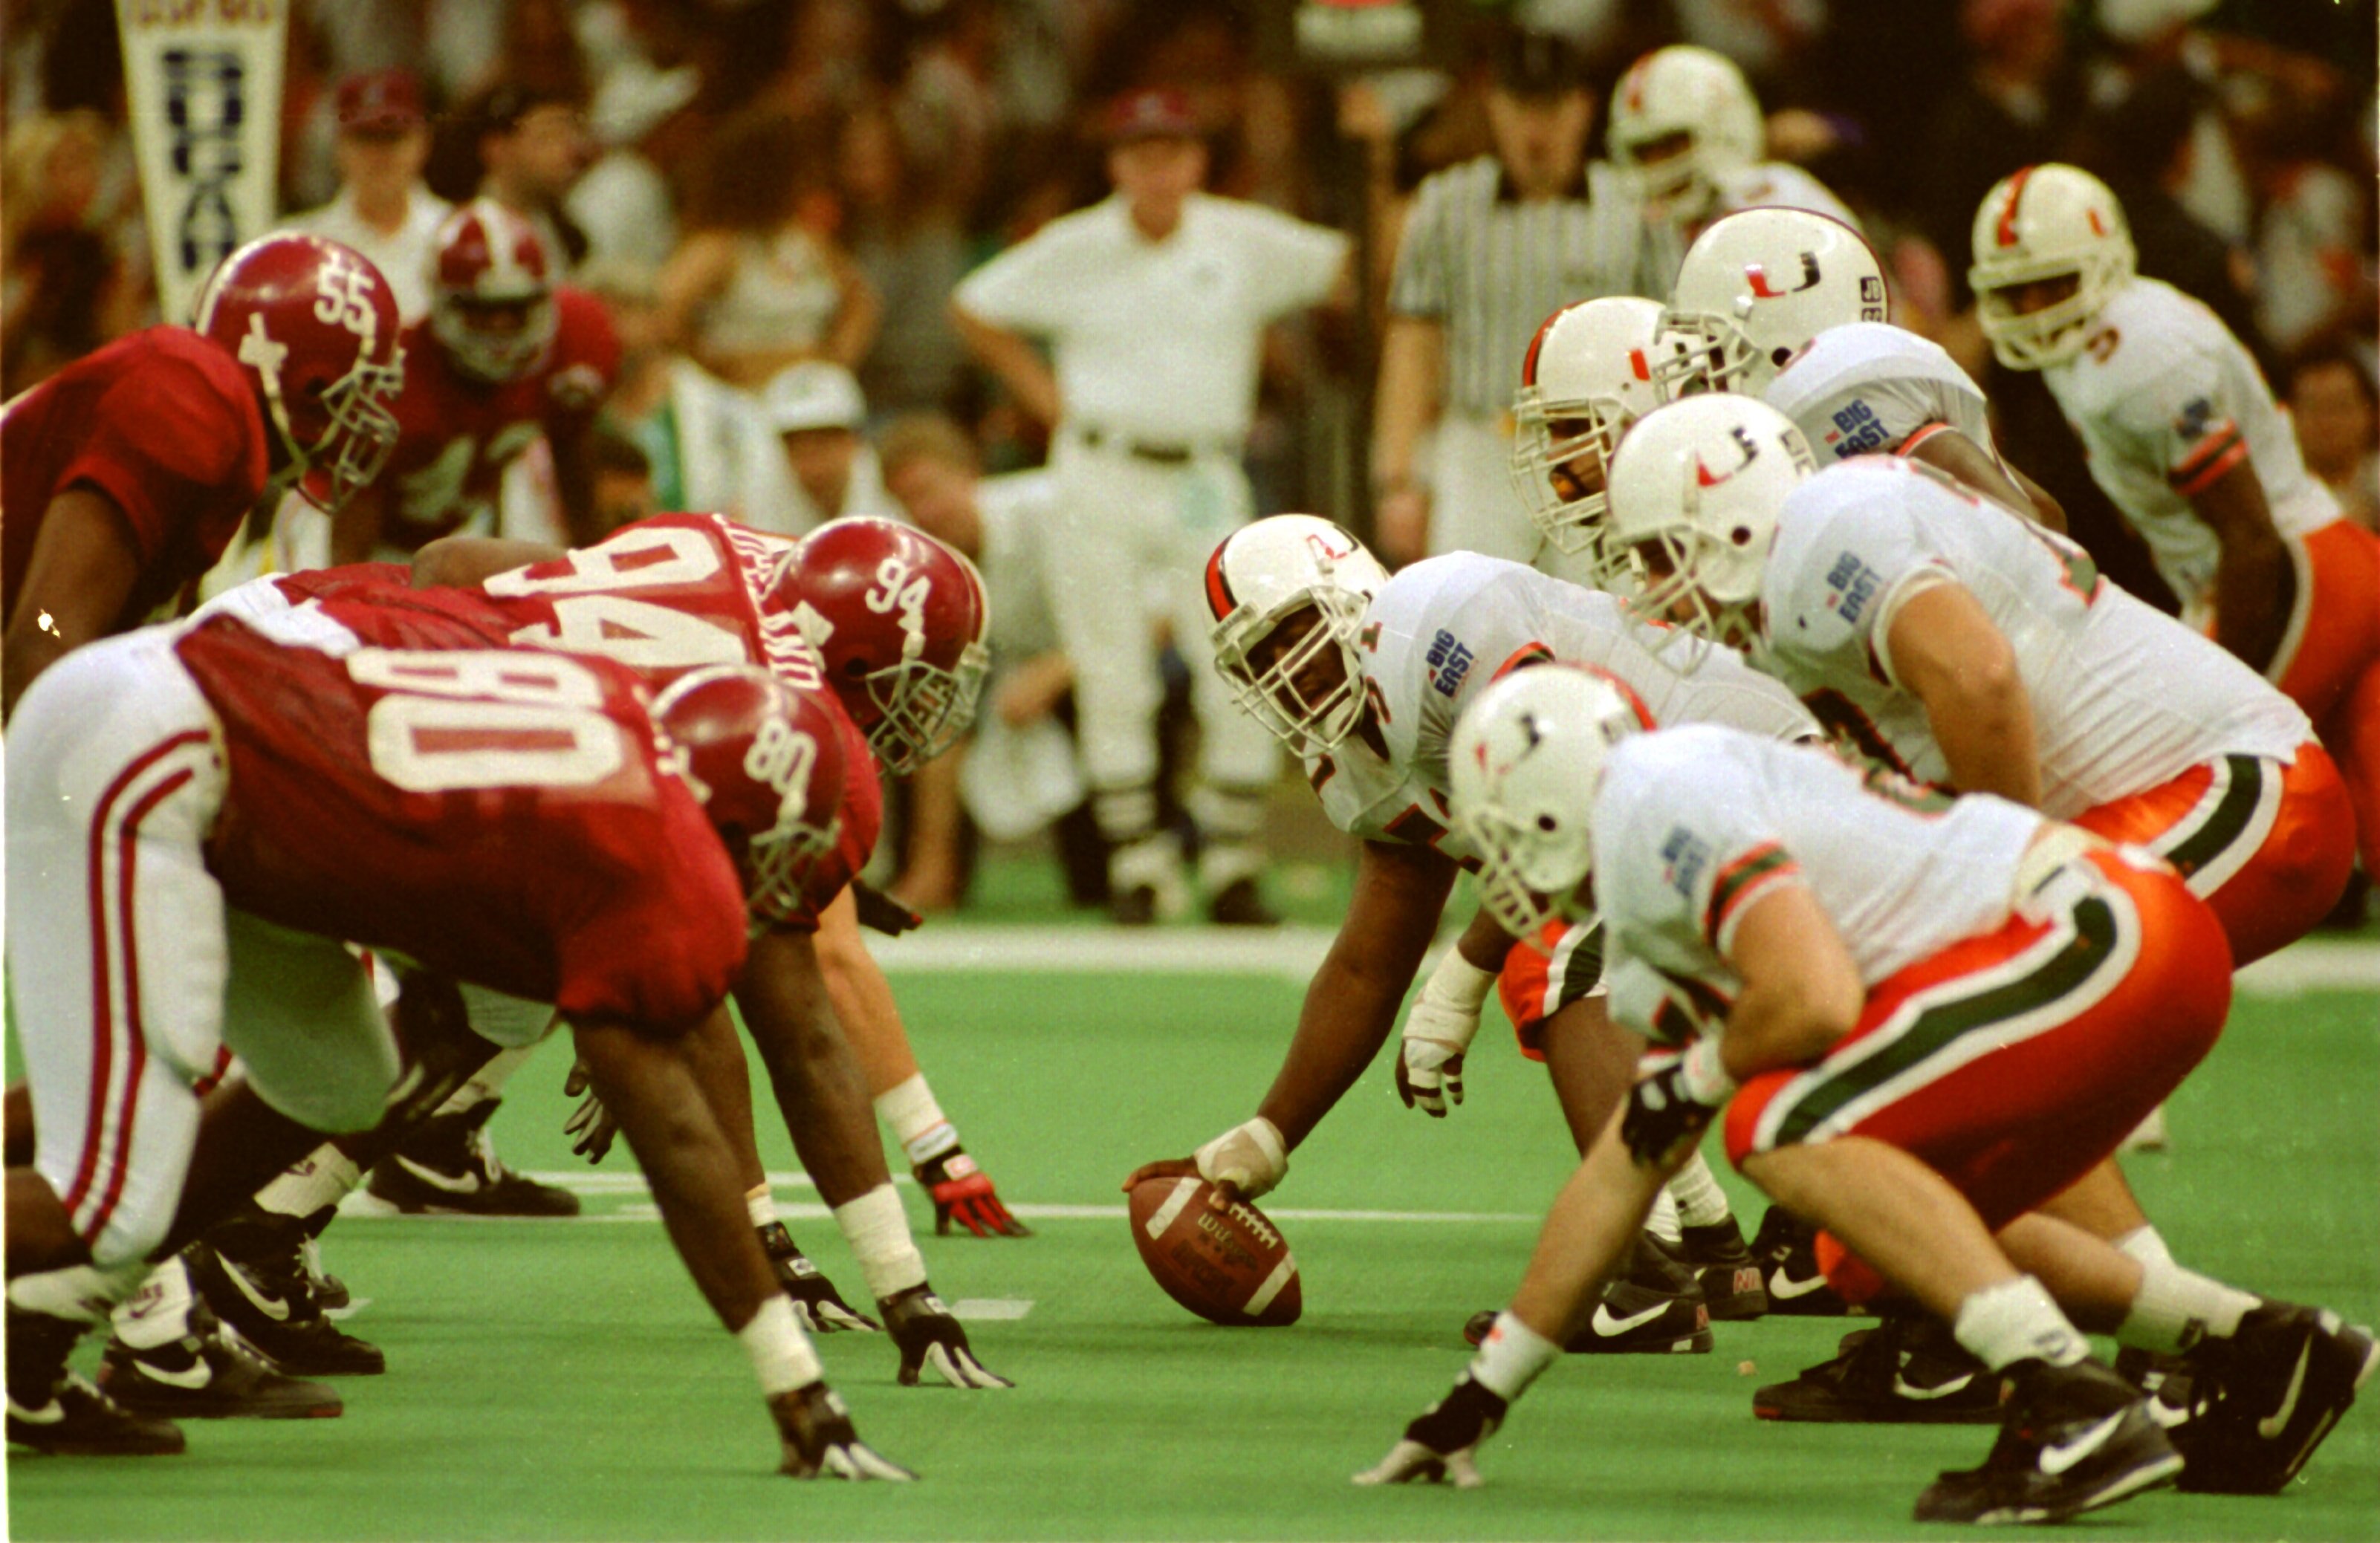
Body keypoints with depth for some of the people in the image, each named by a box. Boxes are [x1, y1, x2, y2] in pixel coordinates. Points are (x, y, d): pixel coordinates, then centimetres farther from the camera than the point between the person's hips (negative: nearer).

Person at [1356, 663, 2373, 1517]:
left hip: (2106, 938, -10)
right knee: (1890, 1252, 20)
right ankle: (2263, 1352, 22)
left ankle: (2075, 1408, -25)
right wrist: (1482, 1396, 32)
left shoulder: (1659, 805, -9)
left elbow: (1816, 1001, -21)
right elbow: (1624, 1167, 28)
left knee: (1782, 1127, -15)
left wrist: (1698, 1080, 0)